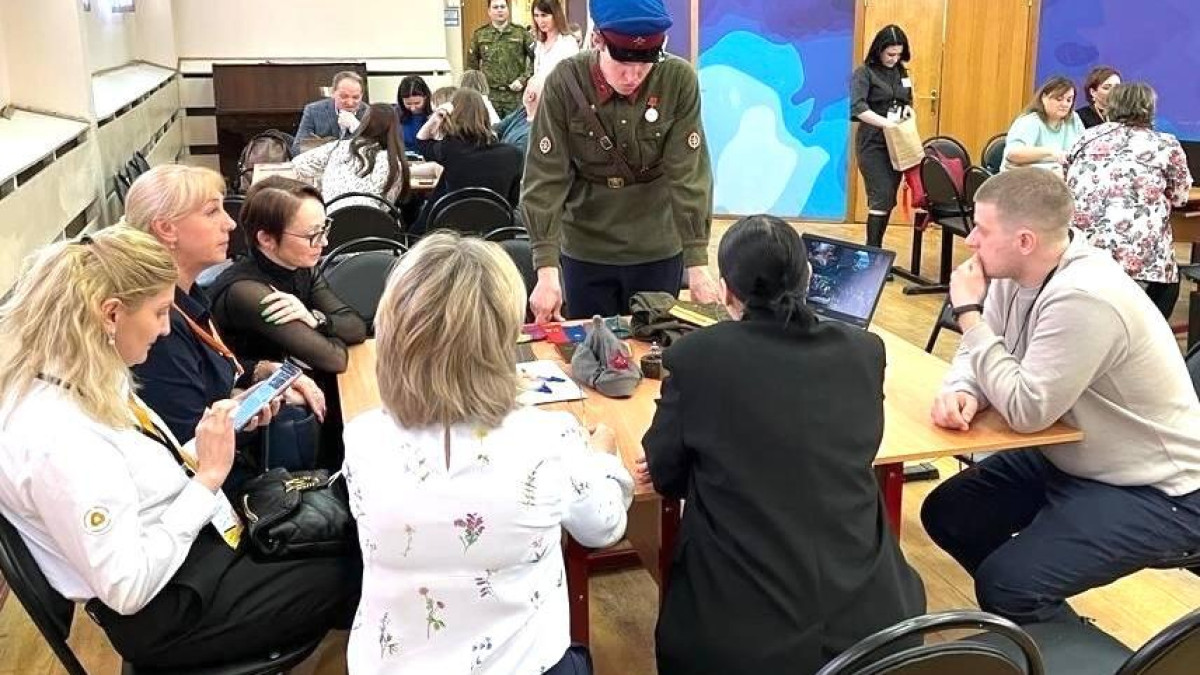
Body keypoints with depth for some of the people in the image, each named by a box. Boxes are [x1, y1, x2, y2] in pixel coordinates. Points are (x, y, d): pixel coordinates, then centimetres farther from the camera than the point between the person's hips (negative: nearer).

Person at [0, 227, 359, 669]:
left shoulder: (87, 382, -3)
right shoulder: (58, 439, -31)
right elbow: (129, 589, -27)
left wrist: (222, 430, -3)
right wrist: (208, 477, -22)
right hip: (167, 610, -8)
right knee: (351, 575, -2)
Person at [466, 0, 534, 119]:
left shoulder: (521, 32, 3)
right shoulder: (479, 35, 7)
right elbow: (471, 64, 12)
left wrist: (523, 80, -9)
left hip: (516, 94, -1)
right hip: (489, 95, 1)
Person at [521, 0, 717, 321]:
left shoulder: (679, 80, -15)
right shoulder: (564, 82, -15)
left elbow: (689, 174, -14)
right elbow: (545, 178, -15)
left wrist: (697, 264, -17)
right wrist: (547, 270, -22)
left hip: (658, 251, 0)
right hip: (585, 251, 0)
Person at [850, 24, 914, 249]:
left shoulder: (901, 72, 12)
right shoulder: (864, 73, -7)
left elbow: (908, 101, 24)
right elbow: (857, 107, -21)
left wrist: (908, 110, -1)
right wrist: (886, 122, -30)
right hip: (873, 144, -6)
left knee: (889, 200, 7)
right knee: (881, 198, -12)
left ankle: (875, 250, 16)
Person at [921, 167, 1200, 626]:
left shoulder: (1084, 298, -32)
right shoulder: (1017, 272, -5)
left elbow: (1025, 411, -27)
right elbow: (983, 353, 4)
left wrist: (968, 311, -23)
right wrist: (960, 392, -20)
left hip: (1152, 492, -9)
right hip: (1071, 458, 9)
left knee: (1005, 583, -21)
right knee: (945, 513, 9)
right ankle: (1027, 608, 28)